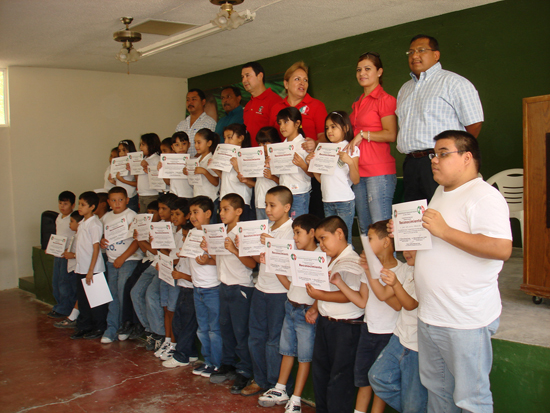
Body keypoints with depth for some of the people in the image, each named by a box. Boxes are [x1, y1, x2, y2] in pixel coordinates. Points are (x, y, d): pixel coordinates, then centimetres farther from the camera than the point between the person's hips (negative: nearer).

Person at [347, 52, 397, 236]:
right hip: (359, 171, 8)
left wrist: (363, 134, -12)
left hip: (379, 171, -8)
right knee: (364, 228, 11)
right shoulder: (358, 103, 19)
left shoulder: (385, 99, -5)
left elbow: (391, 134, -13)